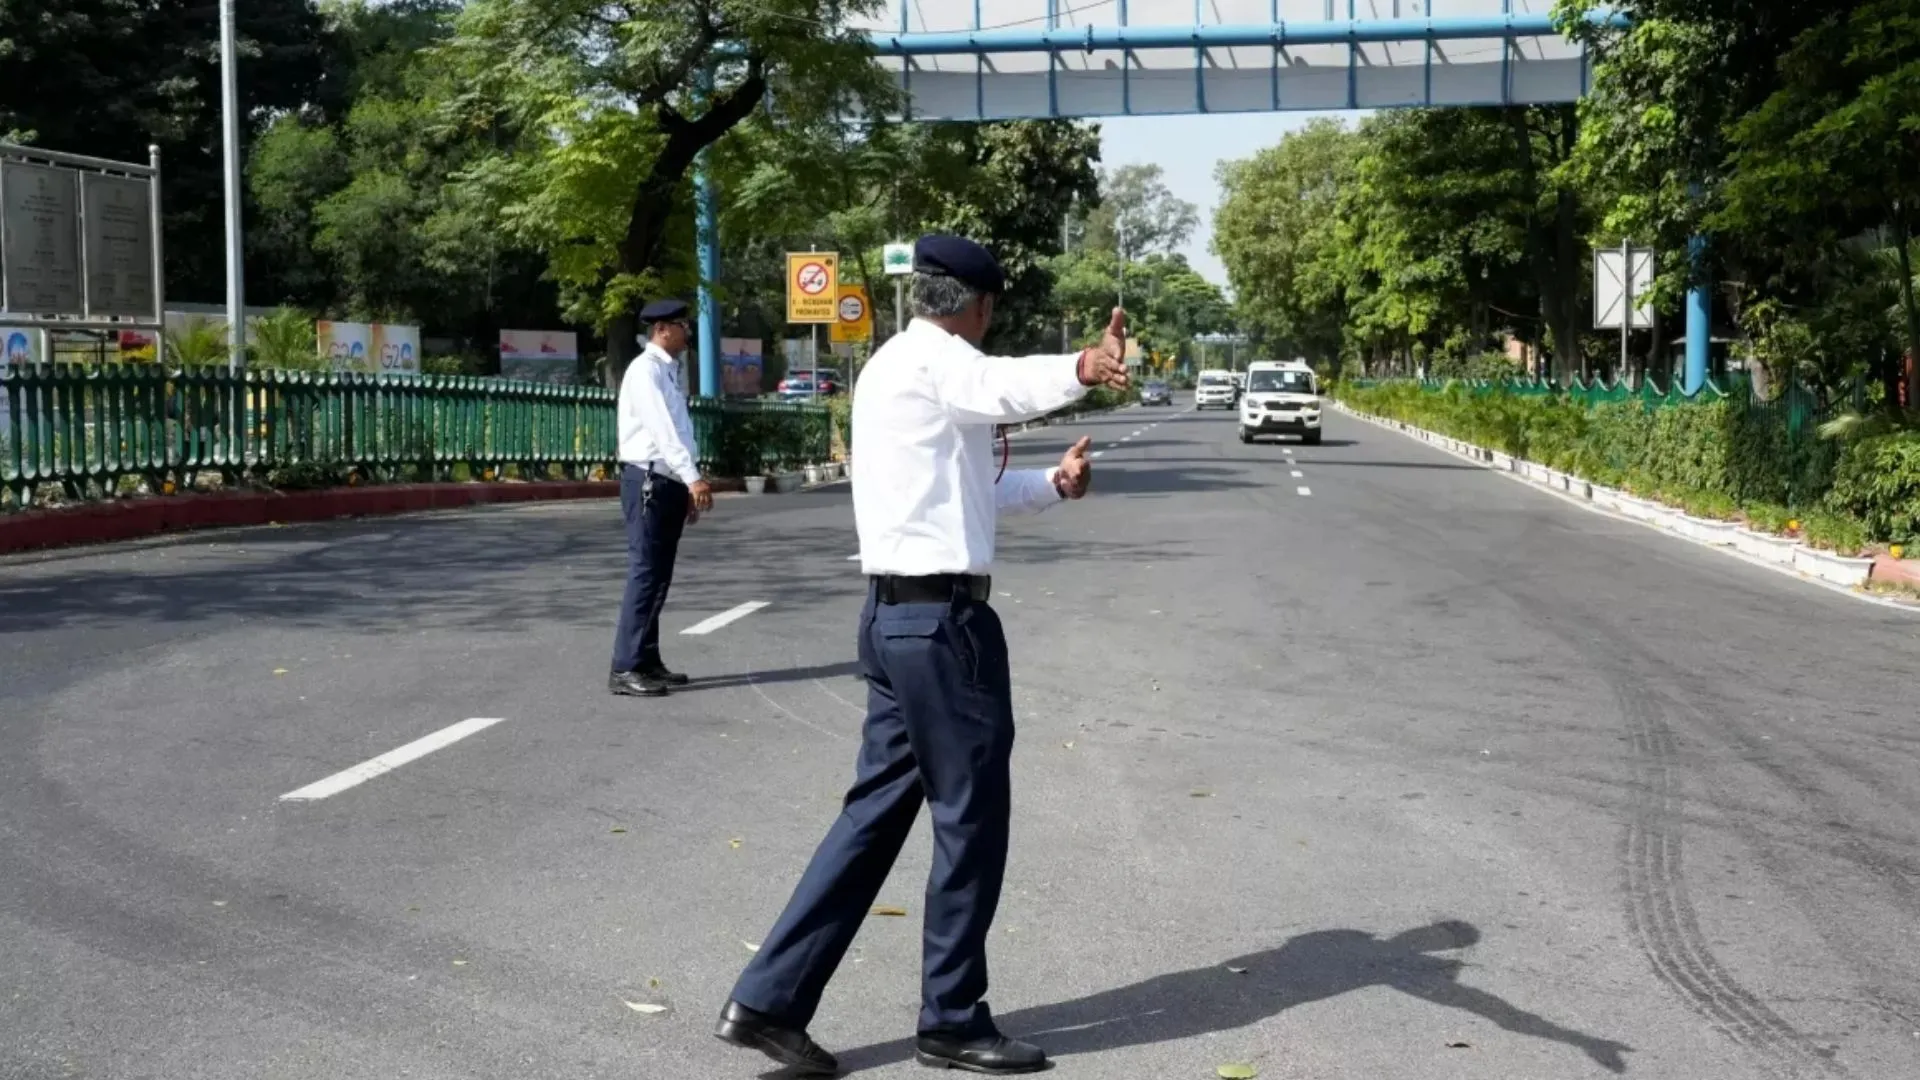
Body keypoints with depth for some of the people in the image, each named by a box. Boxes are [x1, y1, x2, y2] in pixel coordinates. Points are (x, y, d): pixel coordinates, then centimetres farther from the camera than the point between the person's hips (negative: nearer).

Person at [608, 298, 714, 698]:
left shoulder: (669, 371, 17)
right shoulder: (645, 370, -12)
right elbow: (663, 429, -24)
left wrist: (688, 486, 16)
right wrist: (693, 478, -32)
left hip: (669, 483, 9)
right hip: (648, 480, -9)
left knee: (659, 576, 12)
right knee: (645, 574, -10)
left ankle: (648, 662, 19)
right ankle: (625, 669, -7)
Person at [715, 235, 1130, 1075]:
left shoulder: (896, 365, 20)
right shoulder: (931, 361, -11)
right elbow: (1005, 389, -36)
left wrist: (1049, 484, 17)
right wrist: (1080, 370, -54)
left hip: (897, 614, 10)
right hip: (941, 616, -10)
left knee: (879, 807, 12)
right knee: (970, 817, 2)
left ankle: (769, 998, 13)